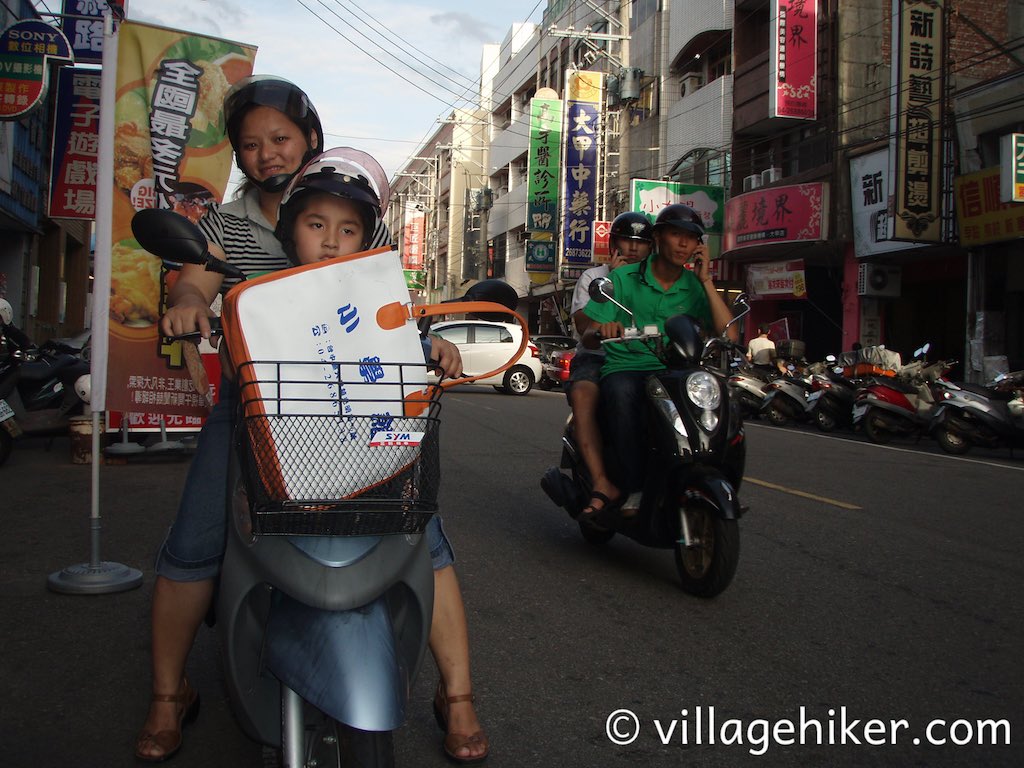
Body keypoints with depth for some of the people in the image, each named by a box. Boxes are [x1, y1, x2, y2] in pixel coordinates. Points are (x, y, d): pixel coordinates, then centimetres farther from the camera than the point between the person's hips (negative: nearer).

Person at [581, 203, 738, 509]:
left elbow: (728, 335, -4)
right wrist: (602, 330, -26)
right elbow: (588, 339, -1)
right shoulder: (624, 277, 4)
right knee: (621, 391, -39)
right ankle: (632, 488, -33)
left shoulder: (695, 286, 10)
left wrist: (706, 280, -4)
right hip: (624, 367, -2)